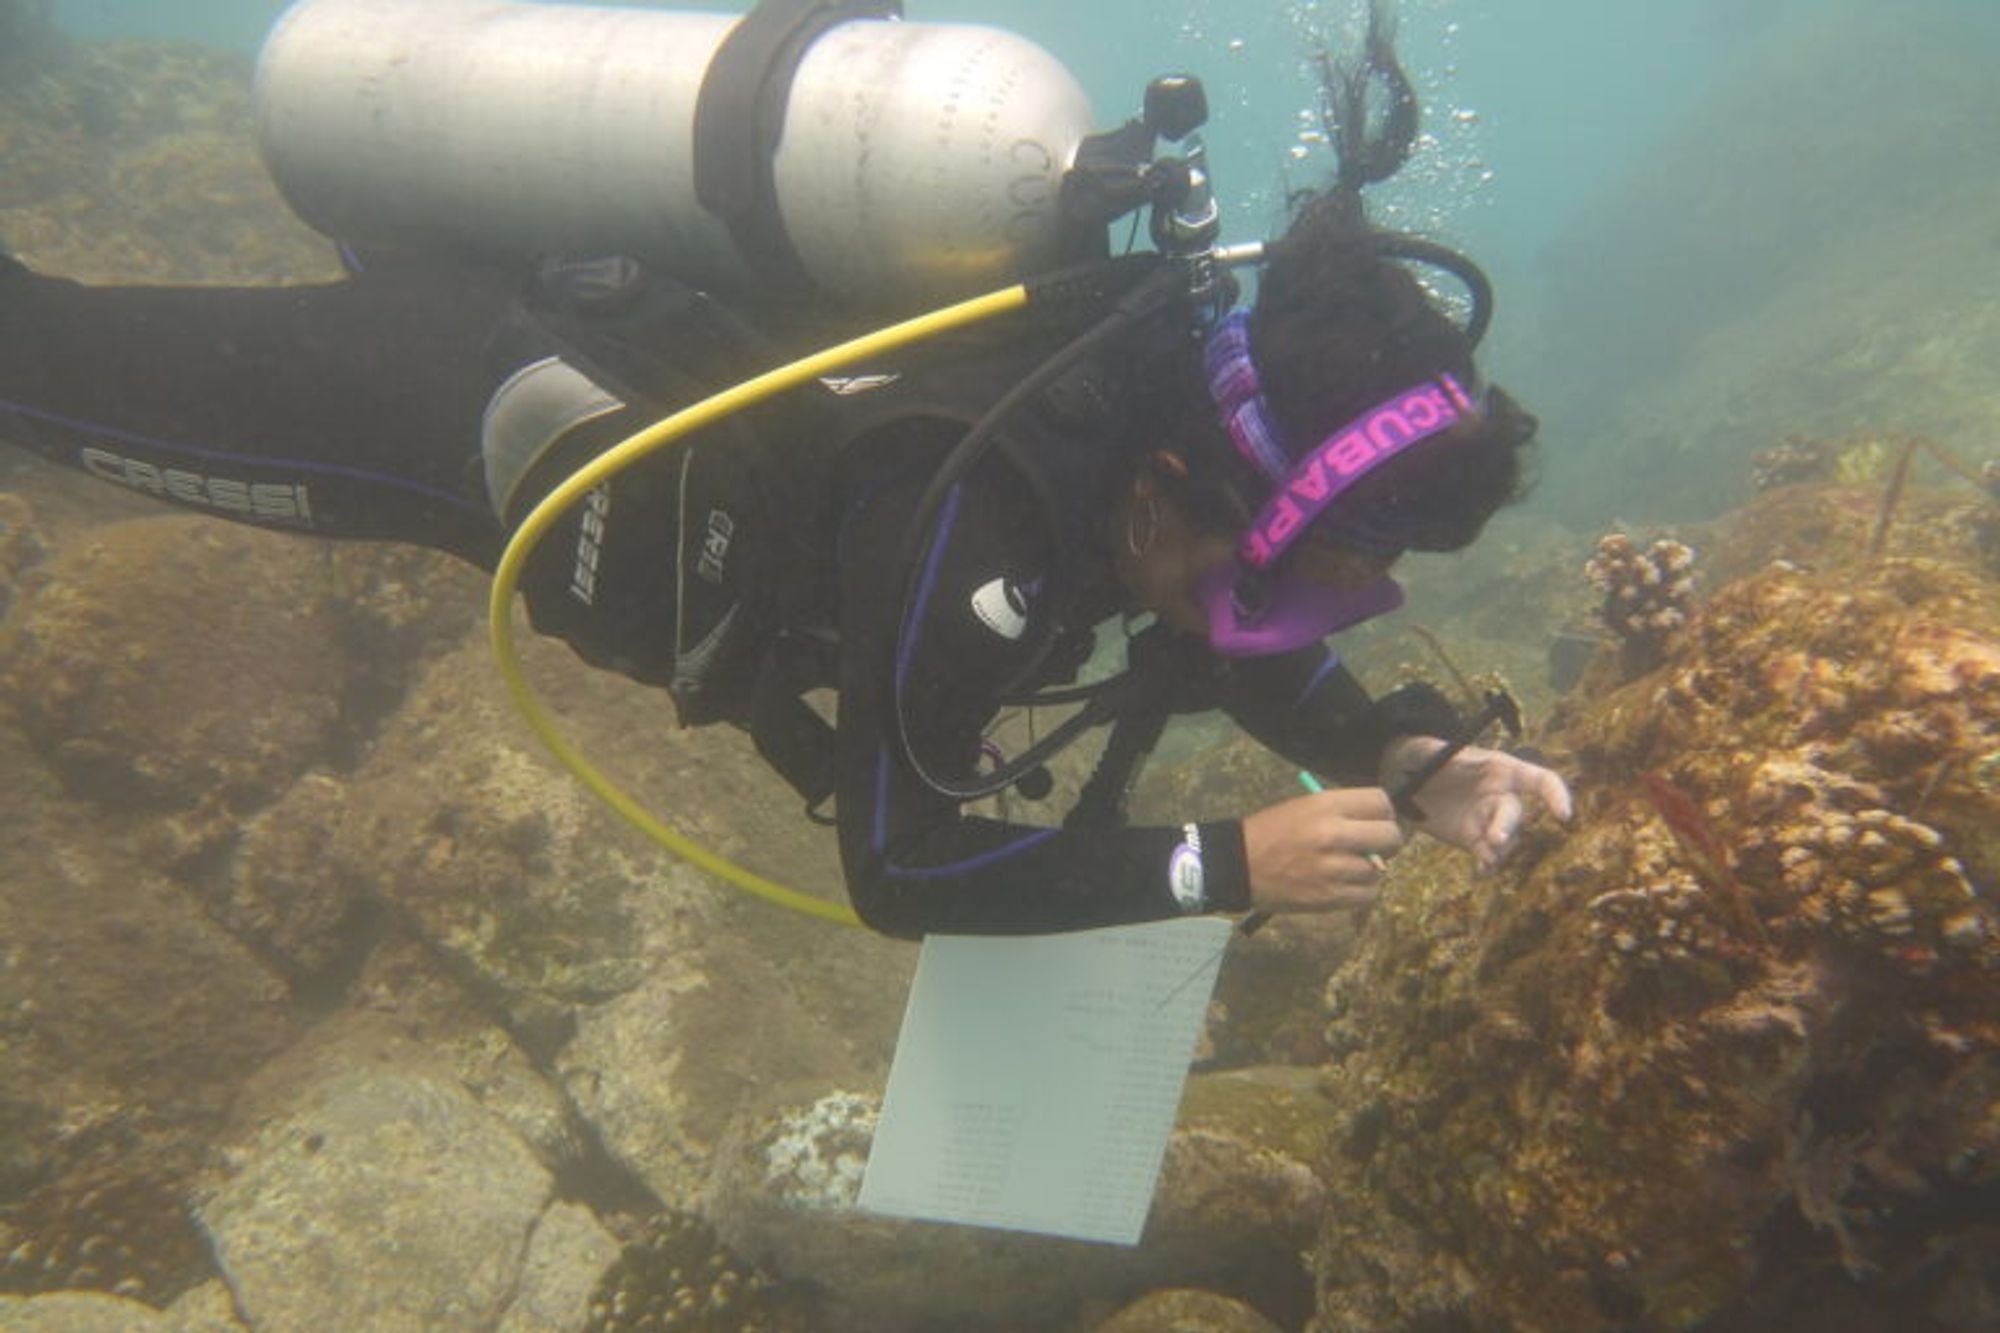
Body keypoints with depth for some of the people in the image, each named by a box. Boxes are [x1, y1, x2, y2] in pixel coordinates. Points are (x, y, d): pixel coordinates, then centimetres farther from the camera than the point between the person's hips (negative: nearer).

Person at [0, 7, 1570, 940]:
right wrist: (1223, 863, -31)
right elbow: (897, 866, -29)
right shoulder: (978, 524, -39)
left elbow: (1241, 648, 3)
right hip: (466, 397, -6)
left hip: (641, 315, 6)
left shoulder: (1171, 387, -14)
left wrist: (1415, 754, -13)